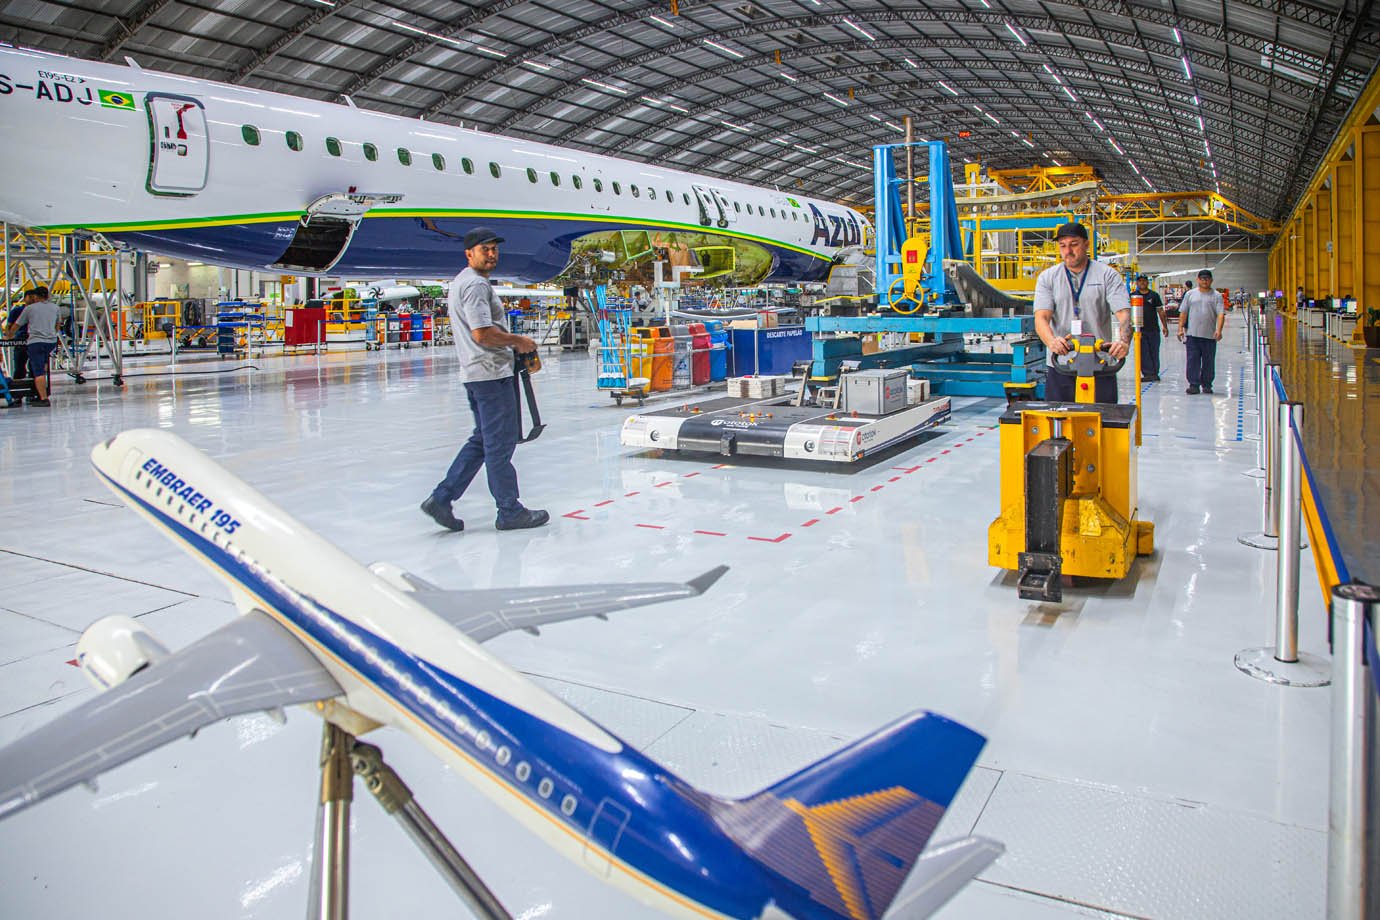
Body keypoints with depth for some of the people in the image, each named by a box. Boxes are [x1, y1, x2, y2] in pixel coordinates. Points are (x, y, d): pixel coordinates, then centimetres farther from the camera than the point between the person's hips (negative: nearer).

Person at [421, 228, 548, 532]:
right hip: (491, 373, -10)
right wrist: (518, 341, -8)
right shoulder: (476, 285, -13)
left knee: (483, 440, 16)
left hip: (475, 373, 10)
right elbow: (483, 333, -22)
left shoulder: (460, 282, 20)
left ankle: (441, 498, 13)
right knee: (500, 443, -2)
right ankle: (510, 512, 6)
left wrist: (511, 344, 16)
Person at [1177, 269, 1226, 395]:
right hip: (1192, 334, 0)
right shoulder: (1190, 294, 10)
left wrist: (1219, 330, -18)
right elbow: (1183, 313, 11)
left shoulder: (1216, 296, 5)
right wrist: (1180, 328, 1)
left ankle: (1207, 385, 16)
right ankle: (1194, 385, -2)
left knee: (1208, 362, 6)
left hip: (1210, 336, 0)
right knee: (1193, 360, -5)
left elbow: (1220, 314, -4)